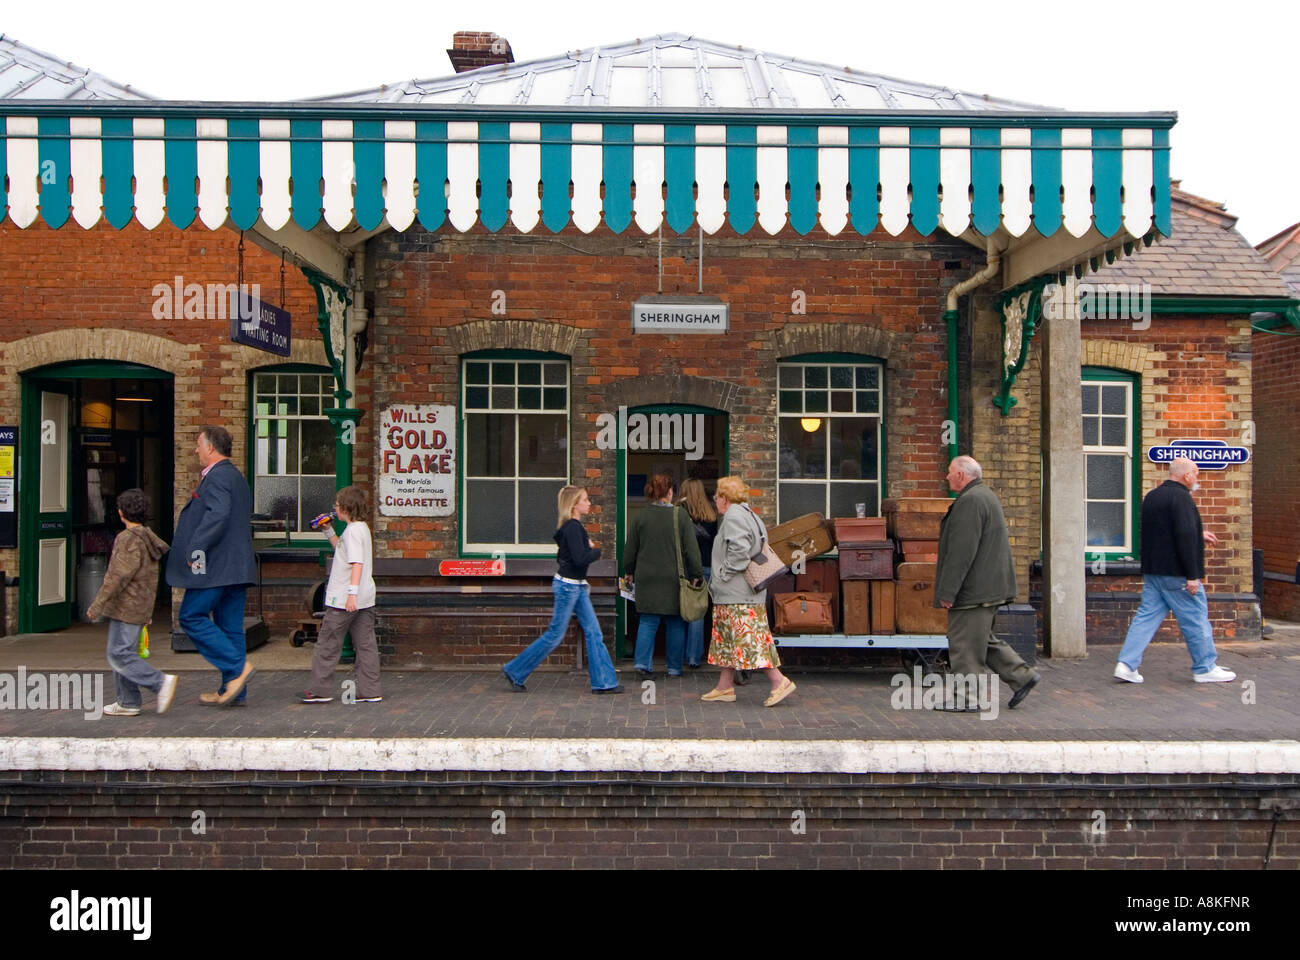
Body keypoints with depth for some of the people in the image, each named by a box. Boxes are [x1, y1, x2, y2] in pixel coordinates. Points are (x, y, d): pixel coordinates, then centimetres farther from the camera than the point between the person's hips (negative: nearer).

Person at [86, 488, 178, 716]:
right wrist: (148, 610, 25)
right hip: (140, 607, 9)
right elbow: (151, 580, 20)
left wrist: (99, 603, -18)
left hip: (126, 607, -9)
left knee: (119, 655, -8)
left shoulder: (129, 539, -15)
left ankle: (162, 682, -13)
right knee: (125, 653, 13)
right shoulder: (148, 539, 14)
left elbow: (119, 575, -22)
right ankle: (128, 703, 16)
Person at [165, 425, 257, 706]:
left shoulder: (217, 476, -12)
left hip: (215, 566, -10)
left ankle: (237, 666, -7)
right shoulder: (236, 476, 20)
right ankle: (233, 690, 13)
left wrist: (196, 549, -21)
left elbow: (217, 515, -25)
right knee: (229, 626, 10)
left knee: (192, 617, -2)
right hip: (236, 565, 10)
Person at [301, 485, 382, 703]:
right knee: (365, 644, 7)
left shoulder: (352, 530, -14)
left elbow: (357, 563, -24)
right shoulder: (362, 527, 15)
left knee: (328, 644, 3)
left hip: (343, 599, -9)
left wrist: (352, 593, -30)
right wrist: (329, 530, 24)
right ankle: (370, 691, 8)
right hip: (365, 599, 9)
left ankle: (318, 690, 12)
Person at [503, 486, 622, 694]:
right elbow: (580, 559, -26)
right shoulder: (572, 527, -18)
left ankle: (603, 682, 11)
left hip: (577, 586, 10)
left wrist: (588, 547, 8)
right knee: (555, 634, 0)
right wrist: (597, 551, -8)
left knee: (593, 632, 7)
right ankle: (514, 671, 12)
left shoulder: (573, 526, 11)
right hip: (567, 585, -10)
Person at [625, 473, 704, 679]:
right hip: (674, 578, -2)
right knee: (675, 623, 9)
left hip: (647, 578, 2)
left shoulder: (640, 517, 0)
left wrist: (630, 572, 20)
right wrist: (696, 575, 0)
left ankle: (642, 663, -4)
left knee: (647, 622, 8)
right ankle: (674, 667, 13)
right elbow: (691, 549, -7)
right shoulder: (680, 516, -6)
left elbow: (630, 550, 6)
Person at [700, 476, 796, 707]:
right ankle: (725, 687, 19)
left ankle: (780, 682, -6)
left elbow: (739, 551, -25)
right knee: (728, 639, 14)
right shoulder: (747, 515, 17)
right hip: (734, 594, 11)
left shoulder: (733, 516, -13)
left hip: (738, 594, -11)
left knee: (748, 639, -9)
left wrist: (724, 576, -14)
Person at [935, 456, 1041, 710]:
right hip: (988, 586, 11)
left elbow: (961, 550, -23)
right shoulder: (985, 496, 17)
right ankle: (1022, 676, 17)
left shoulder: (970, 501, -18)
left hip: (974, 590, -11)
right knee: (981, 640, 18)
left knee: (965, 644, -2)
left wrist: (947, 591, -21)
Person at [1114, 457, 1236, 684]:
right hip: (1176, 572, -8)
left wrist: (1198, 534, 32)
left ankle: (1126, 664, 1)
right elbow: (1185, 537, -23)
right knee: (1195, 619, 6)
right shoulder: (1180, 497, -15)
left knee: (1146, 616, 7)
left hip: (1153, 571, 9)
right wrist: (1192, 575, -22)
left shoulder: (1152, 496, 14)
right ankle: (1205, 668, 18)